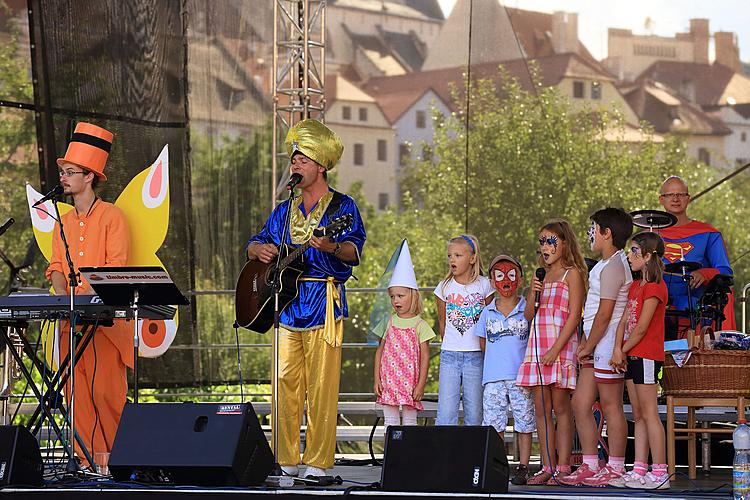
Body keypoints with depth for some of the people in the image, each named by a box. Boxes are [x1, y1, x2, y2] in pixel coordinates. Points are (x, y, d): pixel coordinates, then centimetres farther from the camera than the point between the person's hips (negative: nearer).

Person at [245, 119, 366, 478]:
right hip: (285, 304, 5)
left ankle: (317, 463, -6)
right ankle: (286, 461, 6)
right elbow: (254, 244, 24)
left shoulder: (342, 207, 4)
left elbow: (354, 251, -9)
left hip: (323, 304, -5)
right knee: (285, 385, 2)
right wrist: (259, 250, 0)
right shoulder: (284, 211, 20)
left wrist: (332, 247, -31)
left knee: (321, 388, -7)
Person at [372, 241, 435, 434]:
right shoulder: (389, 322, 7)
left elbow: (425, 357, -3)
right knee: (390, 421, 5)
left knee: (410, 422, 3)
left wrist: (421, 385, -8)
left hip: (410, 382, -3)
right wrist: (377, 379, 2)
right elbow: (380, 351, 9)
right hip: (388, 381, 3)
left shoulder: (419, 325, -1)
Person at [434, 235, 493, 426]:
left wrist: (485, 347, 6)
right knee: (446, 412, -5)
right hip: (449, 355, 1)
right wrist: (449, 346, 13)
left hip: (476, 355, -1)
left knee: (474, 413, 2)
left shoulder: (483, 285, 1)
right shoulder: (445, 286, 5)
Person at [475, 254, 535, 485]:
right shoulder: (487, 313, 10)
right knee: (494, 424, 1)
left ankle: (523, 467, 7)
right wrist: (499, 357, 7)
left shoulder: (527, 310, 3)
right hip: (493, 377, 2)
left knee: (524, 423, 1)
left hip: (521, 377, -2)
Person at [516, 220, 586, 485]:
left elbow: (574, 316, -10)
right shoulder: (543, 275, 18)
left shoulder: (572, 273, -2)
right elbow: (528, 315, 18)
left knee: (561, 407, -5)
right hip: (537, 344, 7)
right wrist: (533, 294, -2)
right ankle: (548, 466, 7)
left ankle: (563, 467, -3)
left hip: (561, 344, -7)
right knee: (541, 408, 4)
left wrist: (555, 349, -17)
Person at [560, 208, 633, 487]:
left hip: (608, 343, -10)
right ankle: (590, 466, 13)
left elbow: (605, 314, -16)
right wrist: (585, 343, 13)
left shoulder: (613, 267, -13)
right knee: (580, 403, 9)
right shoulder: (604, 265, 18)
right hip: (596, 346, 10)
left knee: (611, 406, -5)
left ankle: (615, 469, -1)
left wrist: (588, 346, -10)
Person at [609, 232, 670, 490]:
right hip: (632, 357, 10)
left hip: (646, 357, -10)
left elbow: (642, 327, -15)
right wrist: (618, 349, -5)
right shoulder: (635, 286, 17)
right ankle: (639, 470, 12)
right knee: (638, 415, 10)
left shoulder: (654, 287, -13)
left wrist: (624, 351, -7)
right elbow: (624, 320, 9)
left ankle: (660, 473, -7)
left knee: (649, 414, -9)